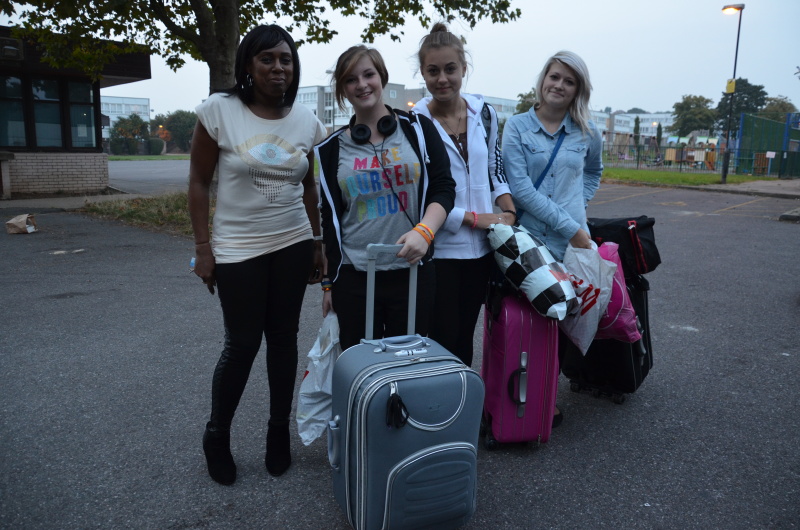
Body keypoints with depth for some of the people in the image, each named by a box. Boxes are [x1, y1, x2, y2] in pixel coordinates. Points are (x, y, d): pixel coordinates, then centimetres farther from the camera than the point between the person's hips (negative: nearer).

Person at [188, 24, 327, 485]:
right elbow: (199, 182, -4)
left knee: (284, 337, 9)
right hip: (237, 249, -3)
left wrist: (318, 243, 10)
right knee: (242, 344, 1)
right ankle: (217, 435, 25)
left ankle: (280, 429, 27)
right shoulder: (218, 111, -8)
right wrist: (203, 247, -7)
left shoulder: (307, 121, 2)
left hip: (293, 245, 3)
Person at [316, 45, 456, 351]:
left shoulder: (417, 128, 4)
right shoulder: (332, 150, 8)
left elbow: (444, 188, 1)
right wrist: (328, 282, 11)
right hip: (353, 279, 1)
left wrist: (424, 231, -18)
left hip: (412, 272, -1)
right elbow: (330, 220, 11)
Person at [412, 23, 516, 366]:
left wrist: (507, 210, -1)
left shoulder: (484, 113, 4)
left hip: (481, 247, 4)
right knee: (443, 339, 3)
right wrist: (473, 218, -12)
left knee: (465, 337, 16)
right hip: (438, 249, -4)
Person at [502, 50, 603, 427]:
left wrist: (579, 206, 10)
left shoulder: (586, 134, 8)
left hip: (572, 245, 3)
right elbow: (520, 188, -11)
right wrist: (570, 227, -13)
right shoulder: (517, 126, -1)